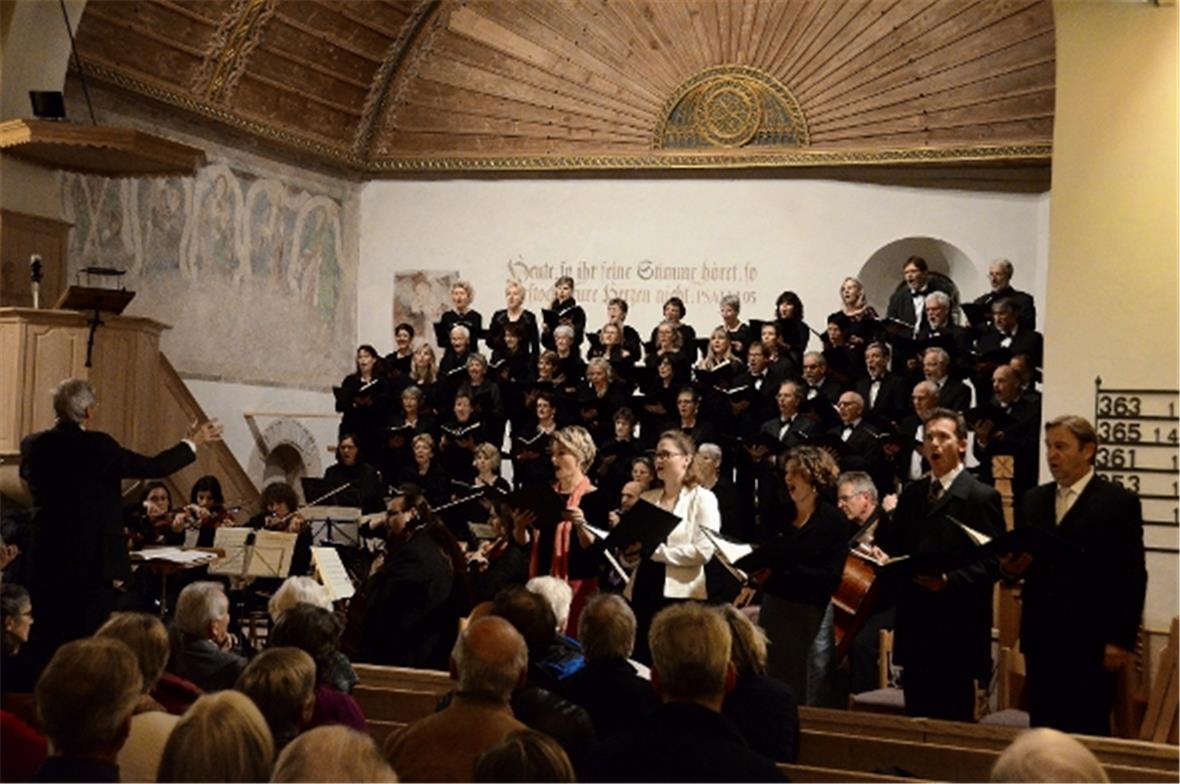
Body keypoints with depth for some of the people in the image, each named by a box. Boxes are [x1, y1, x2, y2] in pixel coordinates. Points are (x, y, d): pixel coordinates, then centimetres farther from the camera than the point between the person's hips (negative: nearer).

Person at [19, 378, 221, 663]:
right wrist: (193, 443, 4)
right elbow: (153, 467, -11)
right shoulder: (96, 446, -15)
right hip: (92, 558, -5)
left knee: (46, 640, 12)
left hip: (46, 558, 5)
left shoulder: (32, 445, 0)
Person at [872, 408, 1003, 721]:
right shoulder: (911, 494, 16)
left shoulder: (982, 497, -4)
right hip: (914, 625, 6)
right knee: (916, 715, 10)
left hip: (957, 628, -6)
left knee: (952, 718, 0)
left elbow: (990, 563, -10)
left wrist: (948, 581, -23)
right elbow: (896, 546, 20)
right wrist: (884, 557, -2)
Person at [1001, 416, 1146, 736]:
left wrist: (1121, 640, -11)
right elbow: (1020, 561, 17)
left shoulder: (1119, 502, -3)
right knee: (1042, 727, 8)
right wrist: (1011, 567, -7)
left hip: (1090, 641, -5)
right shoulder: (1033, 499, 13)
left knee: (1087, 731, -1)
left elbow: (1132, 577, -6)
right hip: (1041, 638, 5)